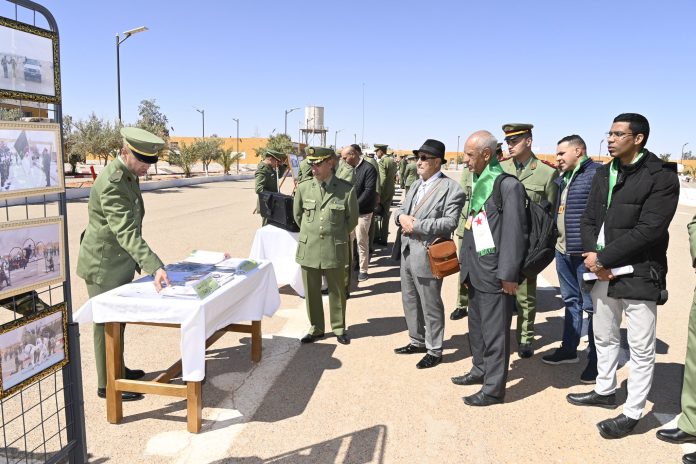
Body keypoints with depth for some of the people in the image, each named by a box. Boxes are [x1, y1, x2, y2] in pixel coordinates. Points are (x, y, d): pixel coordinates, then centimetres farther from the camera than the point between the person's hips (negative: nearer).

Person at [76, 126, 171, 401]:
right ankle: (107, 384, 17)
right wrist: (155, 267, -44)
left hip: (121, 263, 9)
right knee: (106, 324, 3)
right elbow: (126, 231, -36)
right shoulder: (111, 182, -26)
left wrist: (140, 262, 18)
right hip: (103, 265, -9)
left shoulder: (129, 175, 5)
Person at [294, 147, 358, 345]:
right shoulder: (303, 187, -1)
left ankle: (339, 328, 28)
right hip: (309, 248, 2)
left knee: (337, 291, 11)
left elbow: (352, 219, 5)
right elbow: (297, 214, 14)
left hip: (335, 249, -2)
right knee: (311, 291, 11)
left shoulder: (347, 190, -8)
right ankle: (316, 328, 27)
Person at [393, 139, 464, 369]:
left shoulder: (451, 188, -12)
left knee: (431, 306, 5)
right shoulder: (416, 185, 14)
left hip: (427, 256, -8)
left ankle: (434, 350, 21)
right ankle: (417, 341, 37)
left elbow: (449, 223, -20)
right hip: (408, 253, 8)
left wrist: (416, 225, -20)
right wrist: (402, 217, -7)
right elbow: (400, 210, 17)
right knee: (410, 301, 20)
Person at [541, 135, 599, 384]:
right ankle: (569, 349, 31)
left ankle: (596, 360, 13)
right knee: (570, 301, 18)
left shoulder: (596, 174, -12)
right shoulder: (562, 178, 13)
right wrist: (555, 241, 16)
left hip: (586, 252, -8)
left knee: (592, 306, 1)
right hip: (563, 250, 8)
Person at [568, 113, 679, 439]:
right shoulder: (604, 173, 9)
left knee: (641, 349, 4)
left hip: (639, 275, -7)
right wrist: (594, 258, -10)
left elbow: (648, 230, -19)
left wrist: (603, 258, -17)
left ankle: (632, 413, 17)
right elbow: (589, 220, 7)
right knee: (604, 337, 20)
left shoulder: (661, 176, -12)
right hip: (604, 272, 7)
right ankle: (605, 391, 39)